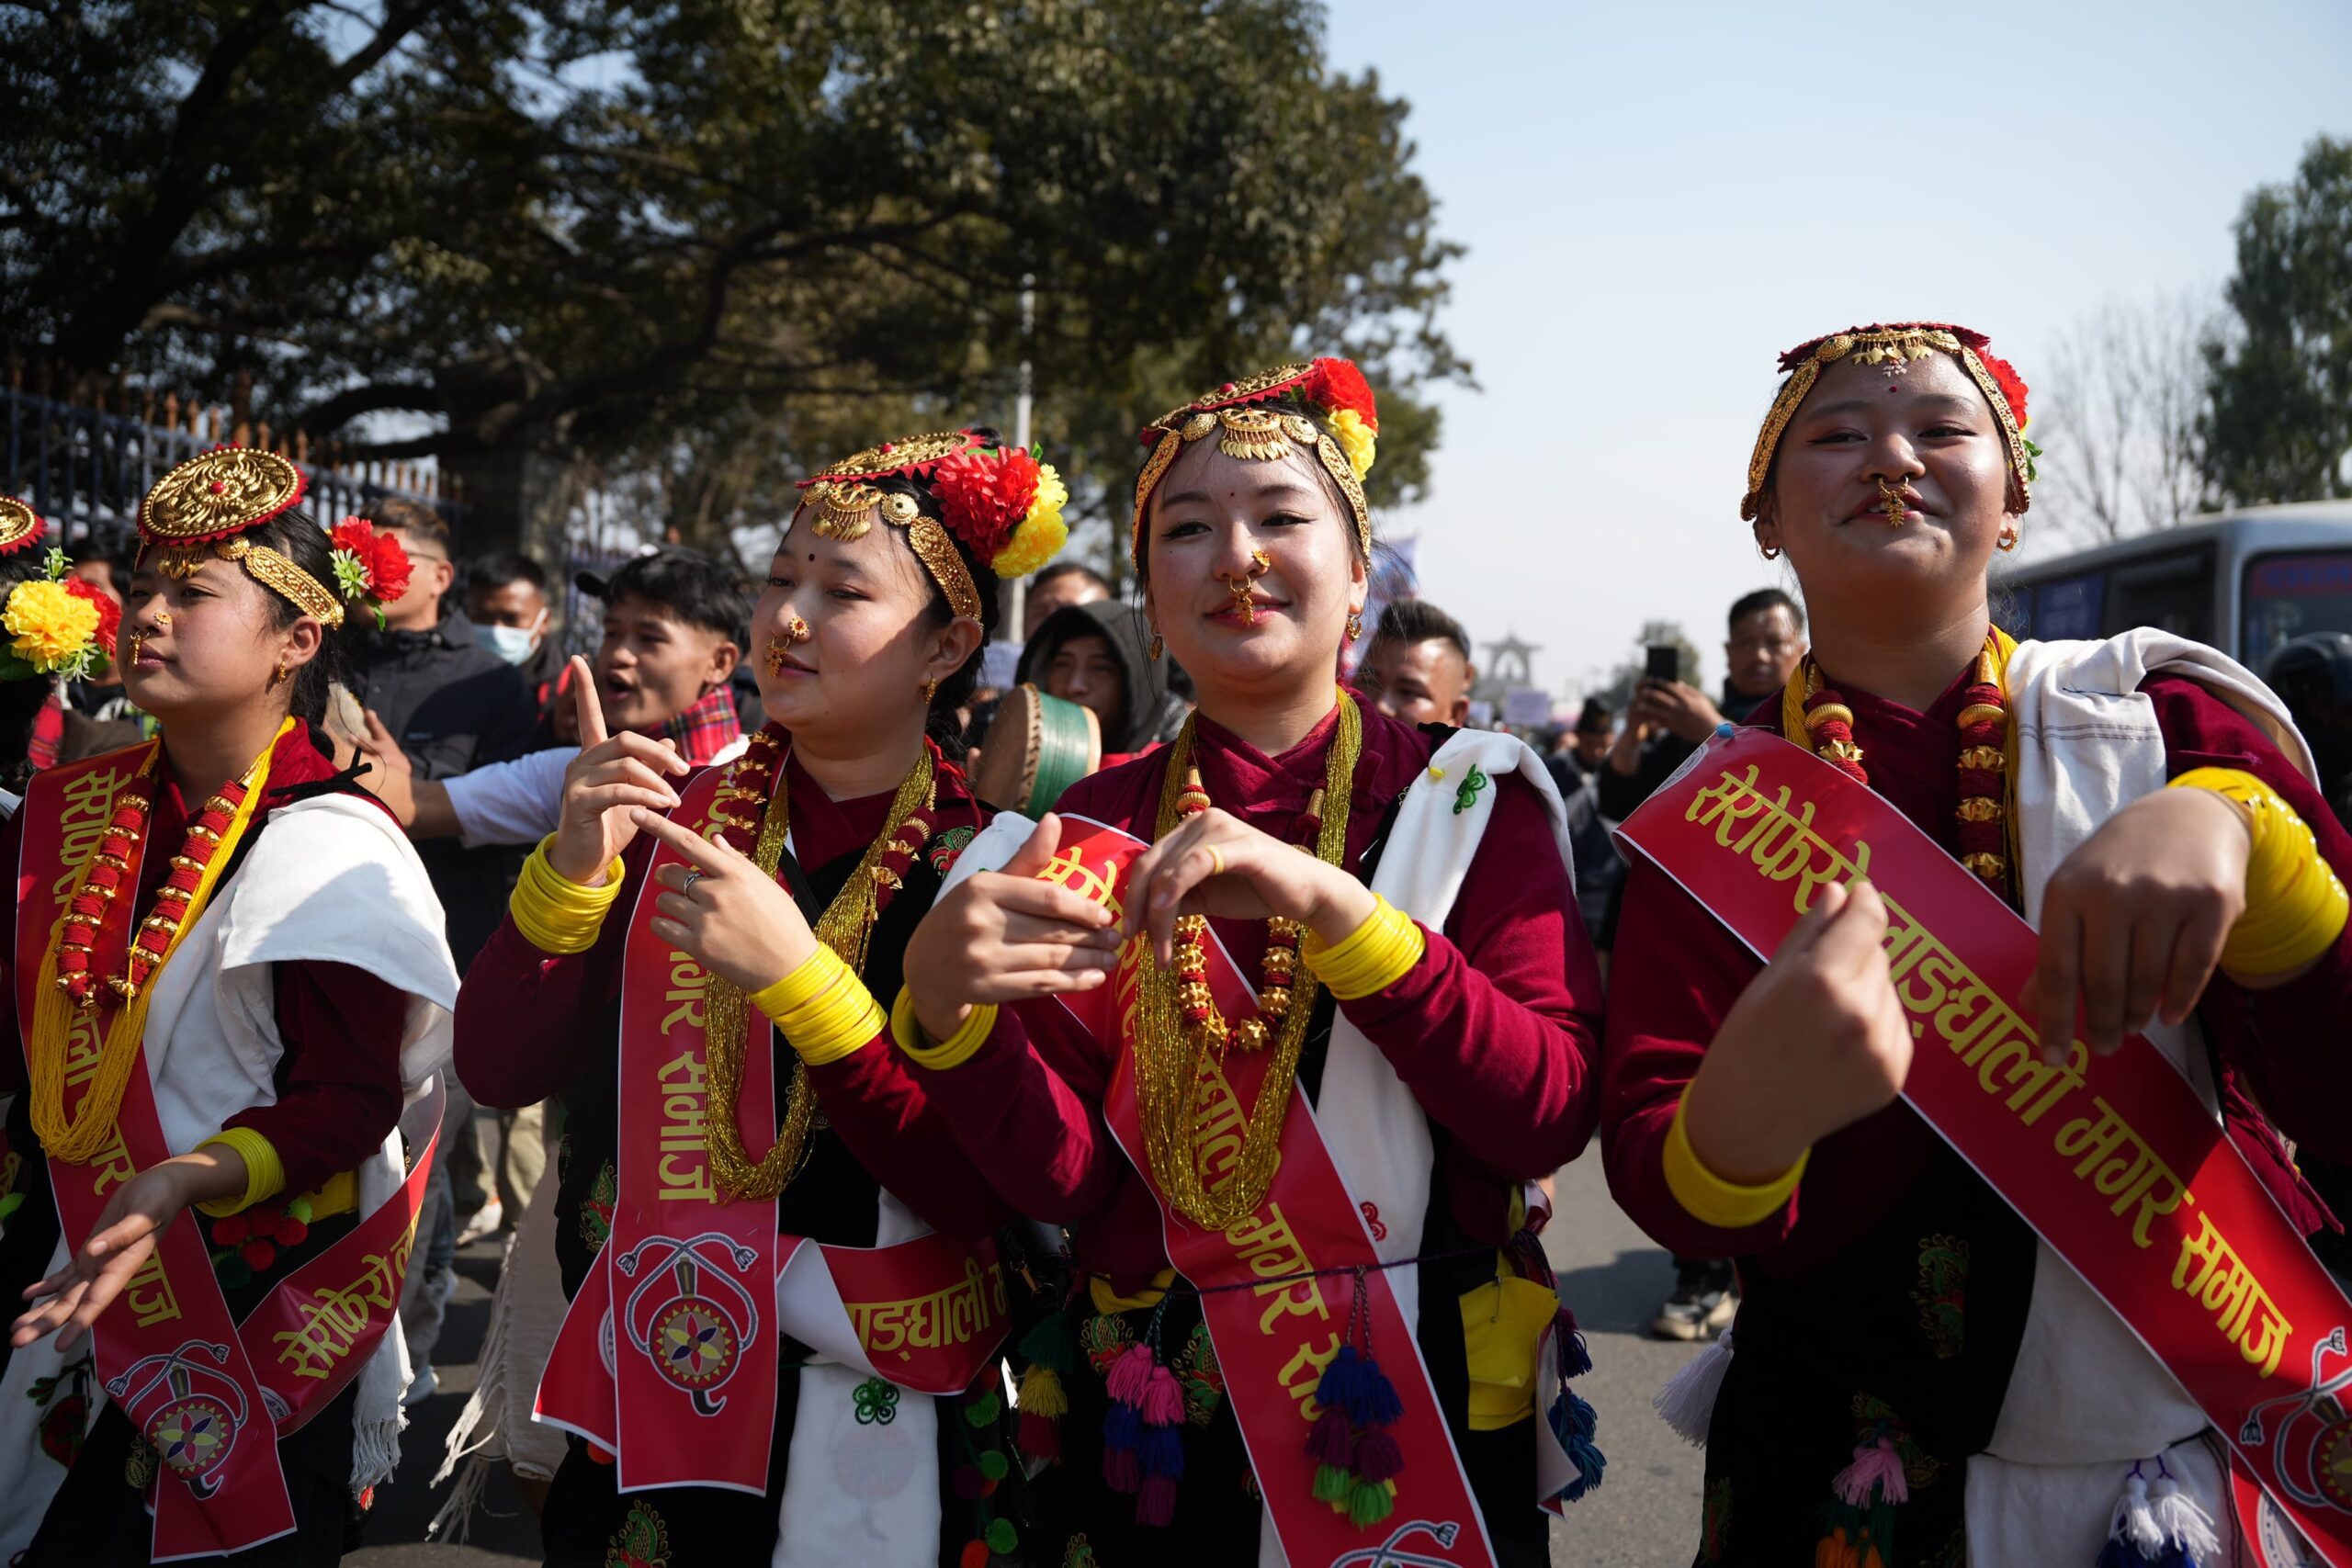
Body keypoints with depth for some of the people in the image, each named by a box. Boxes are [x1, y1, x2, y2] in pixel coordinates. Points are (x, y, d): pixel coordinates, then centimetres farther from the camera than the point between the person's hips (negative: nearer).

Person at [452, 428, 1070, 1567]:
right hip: (642, 1402, 4)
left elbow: (981, 1191, -20)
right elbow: (495, 1069, -3)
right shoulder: (675, 816, -1)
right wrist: (571, 871, -19)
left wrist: (798, 977, -30)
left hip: (871, 1428, -3)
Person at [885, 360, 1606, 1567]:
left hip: (1422, 1418, -1)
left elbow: (1550, 1112, -18)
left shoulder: (1470, 800, -5)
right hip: (1150, 1442, 2)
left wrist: (1328, 906, -29)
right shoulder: (1094, 833, -1)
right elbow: (1063, 1179, -8)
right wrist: (943, 1007, -27)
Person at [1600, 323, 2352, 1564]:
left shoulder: (2166, 719, -7)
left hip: (2176, 1452, 0)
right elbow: (1649, 1170, -13)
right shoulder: (1710, 811, -5)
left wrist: (2229, 823, -31)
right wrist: (1739, 1125, -36)